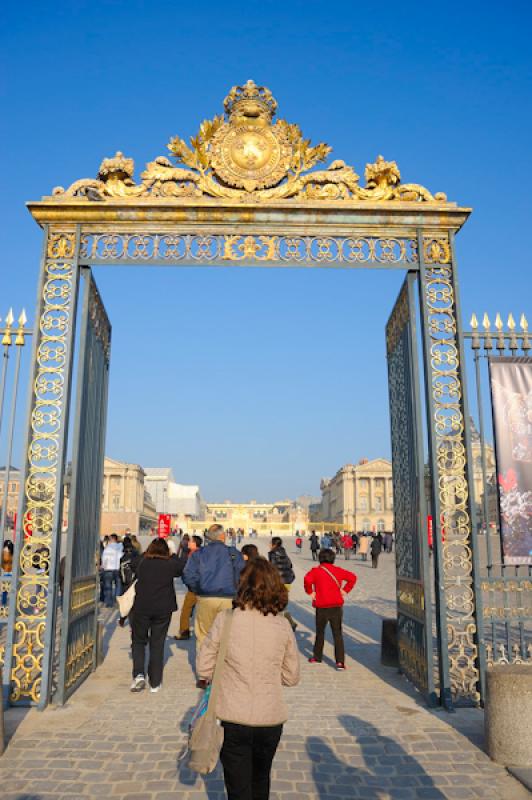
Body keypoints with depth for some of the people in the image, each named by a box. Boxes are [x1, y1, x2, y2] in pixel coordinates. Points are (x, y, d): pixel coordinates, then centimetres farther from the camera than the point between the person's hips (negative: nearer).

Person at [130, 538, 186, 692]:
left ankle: (139, 674, 0)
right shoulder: (170, 564, -2)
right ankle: (155, 683, 15)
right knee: (157, 644, 10)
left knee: (138, 640, 17)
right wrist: (172, 556, 18)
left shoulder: (142, 562, -1)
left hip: (141, 607, 0)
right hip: (163, 609, 0)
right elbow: (185, 566, 11)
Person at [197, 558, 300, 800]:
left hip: (233, 719, -2)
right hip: (271, 718, 2)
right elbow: (291, 677, 0)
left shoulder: (225, 619, -13)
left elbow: (203, 668, -6)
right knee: (261, 779, 27)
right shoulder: (282, 625, -8)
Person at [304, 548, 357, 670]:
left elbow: (307, 579, -24)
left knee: (320, 632, 17)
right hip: (337, 606, 2)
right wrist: (345, 590, 7)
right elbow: (352, 577, 5)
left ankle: (317, 657, 29)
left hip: (322, 607, -2)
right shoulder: (338, 570, 4)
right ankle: (340, 661, -4)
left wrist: (310, 592, -8)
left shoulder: (316, 571, -6)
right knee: (337, 634, 5)